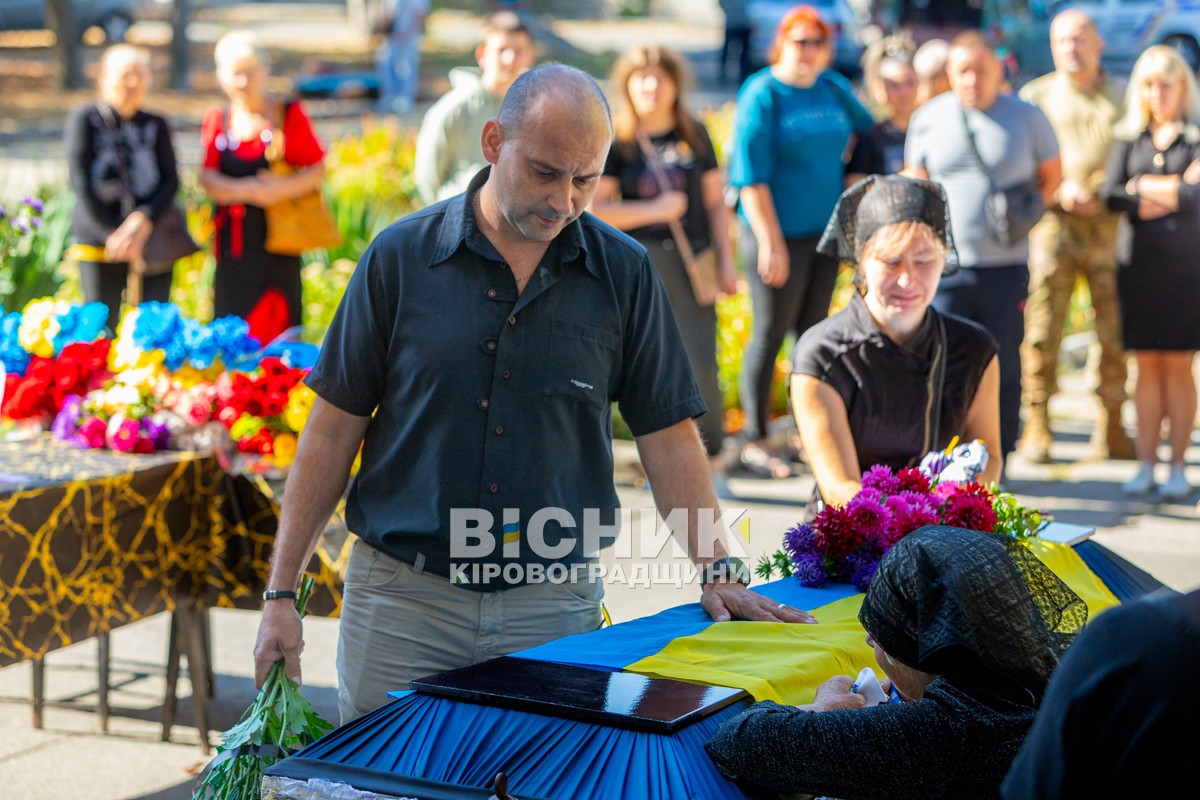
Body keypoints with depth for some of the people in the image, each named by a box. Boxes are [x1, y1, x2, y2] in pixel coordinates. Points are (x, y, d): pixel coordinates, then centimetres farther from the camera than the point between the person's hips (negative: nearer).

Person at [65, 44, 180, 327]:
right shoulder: (84, 120, 2)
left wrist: (145, 219, -16)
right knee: (101, 323, -5)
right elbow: (81, 182, -5)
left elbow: (170, 180, 2)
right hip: (98, 238, -2)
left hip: (153, 237, 2)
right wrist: (111, 233, -13)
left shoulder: (156, 126, 11)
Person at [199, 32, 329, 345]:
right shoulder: (217, 120, 10)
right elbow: (208, 180, 1)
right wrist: (248, 191, -17)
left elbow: (317, 171, 0)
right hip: (233, 244, 2)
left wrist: (281, 187, -18)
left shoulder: (289, 115, 4)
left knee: (279, 325, -4)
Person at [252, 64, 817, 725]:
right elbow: (334, 430, 1)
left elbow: (667, 436, 6)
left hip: (556, 602, 1)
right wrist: (281, 594, -1)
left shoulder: (624, 274, 2)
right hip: (402, 598, 0)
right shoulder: (401, 256, -2)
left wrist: (719, 571, -5)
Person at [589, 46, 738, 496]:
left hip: (693, 258, 1)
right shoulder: (615, 141, 1)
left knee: (700, 365, -7)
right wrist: (655, 210, -11)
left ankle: (711, 461, 6)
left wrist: (726, 260, 6)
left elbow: (715, 202, 12)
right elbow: (594, 209, -7)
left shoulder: (694, 135, 9)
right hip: (640, 260, -1)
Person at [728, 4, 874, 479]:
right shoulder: (762, 94, -11)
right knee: (770, 333, 0)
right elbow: (751, 177, -15)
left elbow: (867, 130, 25)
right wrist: (770, 243, -18)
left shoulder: (835, 89, 8)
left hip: (825, 230, 6)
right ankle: (754, 442, 9)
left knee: (814, 331, 12)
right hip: (778, 234, -6)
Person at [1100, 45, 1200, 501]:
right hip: (1138, 261, 2)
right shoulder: (1129, 137, 11)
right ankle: (1146, 465, 9)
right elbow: (1111, 195, -2)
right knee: (1146, 365, 4)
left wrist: (1143, 186, -4)